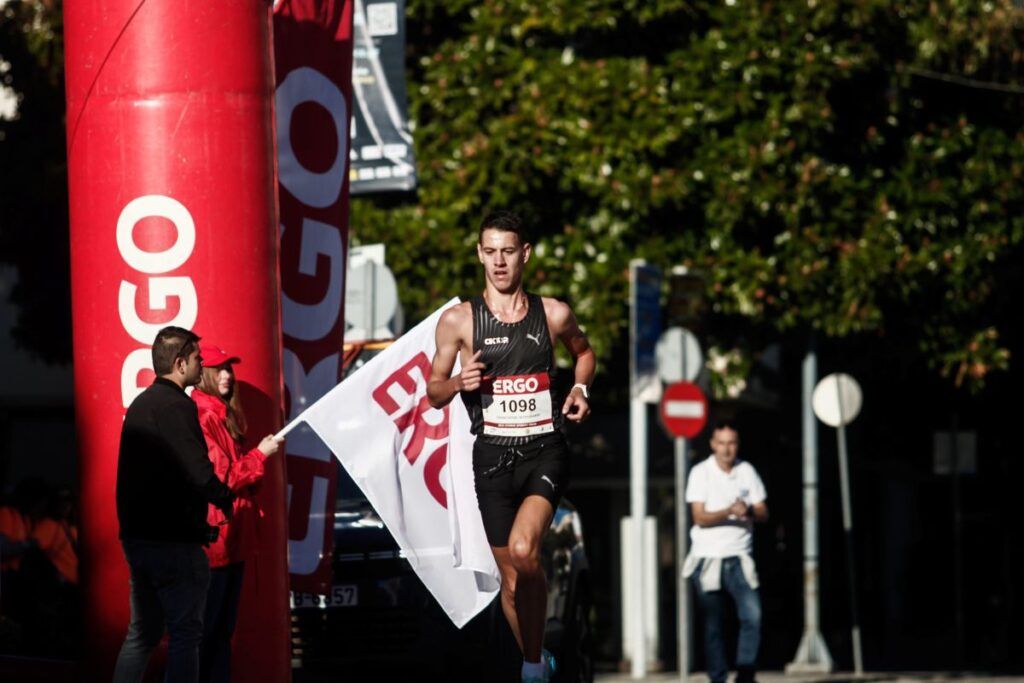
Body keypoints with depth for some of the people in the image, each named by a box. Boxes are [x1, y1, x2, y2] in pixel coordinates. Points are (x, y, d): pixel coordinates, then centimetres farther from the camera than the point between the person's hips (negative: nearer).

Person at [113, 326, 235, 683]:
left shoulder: (140, 405, 14)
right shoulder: (177, 406, -15)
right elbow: (198, 472, -22)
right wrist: (226, 499, -4)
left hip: (137, 535, 9)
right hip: (174, 541, -9)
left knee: (141, 634, 14)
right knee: (185, 634, -3)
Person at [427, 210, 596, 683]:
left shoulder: (553, 315, 3)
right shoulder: (458, 320, 1)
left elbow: (584, 351, 25)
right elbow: (434, 394, 8)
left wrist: (580, 388, 6)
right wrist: (459, 383, -13)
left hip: (545, 450, -1)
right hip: (493, 454, 2)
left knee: (523, 550, -26)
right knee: (511, 577, 5)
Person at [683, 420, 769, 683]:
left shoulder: (747, 471, 8)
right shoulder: (700, 472, -1)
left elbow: (763, 514, 6)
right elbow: (700, 517, -9)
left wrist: (749, 511, -17)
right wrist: (730, 511, -25)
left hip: (739, 558, 2)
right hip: (708, 558, -2)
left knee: (753, 614, -16)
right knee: (713, 624, 3)